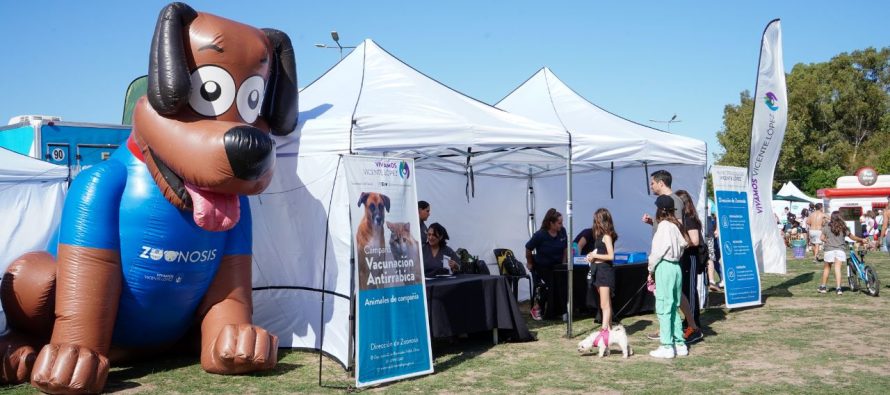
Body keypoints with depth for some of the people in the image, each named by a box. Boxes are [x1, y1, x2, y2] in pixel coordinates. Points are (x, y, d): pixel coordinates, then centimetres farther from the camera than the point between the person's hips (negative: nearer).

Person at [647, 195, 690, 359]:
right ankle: (680, 344, 19)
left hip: (664, 267, -8)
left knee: (663, 308, -2)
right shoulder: (676, 225, 11)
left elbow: (657, 251, -13)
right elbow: (683, 244, 8)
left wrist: (651, 270, 0)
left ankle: (667, 347, 0)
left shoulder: (663, 226, -12)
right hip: (676, 267, 8)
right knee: (674, 307, 15)